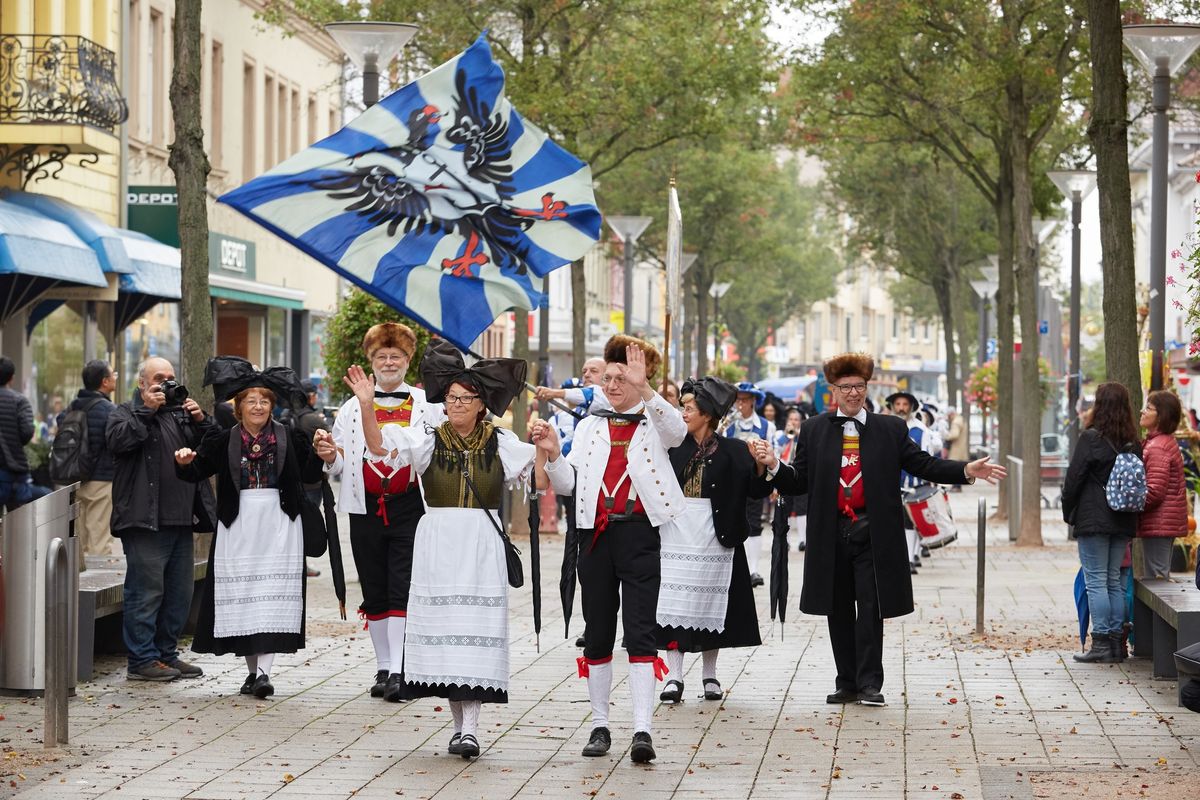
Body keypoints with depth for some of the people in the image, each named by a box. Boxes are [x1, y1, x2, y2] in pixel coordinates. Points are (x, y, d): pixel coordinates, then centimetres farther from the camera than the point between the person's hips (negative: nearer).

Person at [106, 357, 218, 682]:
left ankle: (166, 653, 19)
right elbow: (117, 440, -17)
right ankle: (142, 660, -3)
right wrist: (146, 410, -15)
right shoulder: (125, 413, 5)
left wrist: (201, 420, -3)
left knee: (180, 591, 10)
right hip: (145, 520, -7)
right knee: (146, 590, -7)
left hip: (181, 520, 7)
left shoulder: (181, 413, 20)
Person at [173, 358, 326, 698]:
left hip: (278, 527, -1)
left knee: (273, 595, -11)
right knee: (241, 595, 3)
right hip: (238, 526, 2)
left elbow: (309, 475, 4)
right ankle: (252, 668, 15)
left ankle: (263, 670, -15)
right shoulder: (224, 441, 5)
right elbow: (197, 472, 5)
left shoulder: (289, 438, 4)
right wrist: (184, 462, -16)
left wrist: (319, 454, -13)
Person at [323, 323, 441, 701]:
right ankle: (383, 667, 16)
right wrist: (328, 455, -10)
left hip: (409, 509, -3)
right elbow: (338, 465, 12)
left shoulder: (426, 406, 5)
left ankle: (398, 671, -12)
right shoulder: (352, 407, 10)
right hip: (366, 509, 3)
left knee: (402, 590, -9)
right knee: (374, 591, 7)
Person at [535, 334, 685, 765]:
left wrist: (644, 387, -35)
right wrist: (552, 454, -9)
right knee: (597, 632, 8)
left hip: (639, 534, -4)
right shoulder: (590, 427, 14)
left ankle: (643, 730, -15)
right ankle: (600, 725, 16)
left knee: (639, 630, -11)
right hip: (597, 533, 4)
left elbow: (677, 428, -23)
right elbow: (568, 484, 11)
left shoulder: (654, 422, 2)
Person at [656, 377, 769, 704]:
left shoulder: (731, 451, 1)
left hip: (713, 538, -1)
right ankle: (674, 676, 1)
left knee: (709, 604, 6)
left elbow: (756, 491, -1)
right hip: (675, 535, 1)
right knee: (674, 604, -3)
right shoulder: (672, 446, 5)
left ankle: (710, 675, 18)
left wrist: (761, 467, -18)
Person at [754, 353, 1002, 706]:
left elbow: (923, 464, 4)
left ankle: (869, 684, -3)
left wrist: (966, 470, -9)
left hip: (872, 534, -2)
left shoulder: (890, 429, 5)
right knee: (839, 611, 8)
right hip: (830, 535, 2)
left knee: (870, 609, -6)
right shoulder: (813, 430, 7)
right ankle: (847, 683, 15)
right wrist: (774, 466, -15)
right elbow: (799, 481, 5)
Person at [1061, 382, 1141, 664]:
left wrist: (1068, 512, 3)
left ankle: (1101, 643, -7)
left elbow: (1073, 479, -9)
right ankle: (1116, 641, 11)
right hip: (1123, 522, 6)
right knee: (1114, 581, 11)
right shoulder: (1133, 444, 8)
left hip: (1093, 521, -6)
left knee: (1096, 581, -4)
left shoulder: (1091, 438, -11)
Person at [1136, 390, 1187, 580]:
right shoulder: (1166, 443, 17)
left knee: (1155, 578, -8)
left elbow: (1154, 491, -22)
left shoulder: (1158, 448, -17)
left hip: (1158, 524, -11)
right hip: (1167, 522, 11)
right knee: (1159, 577, 14)